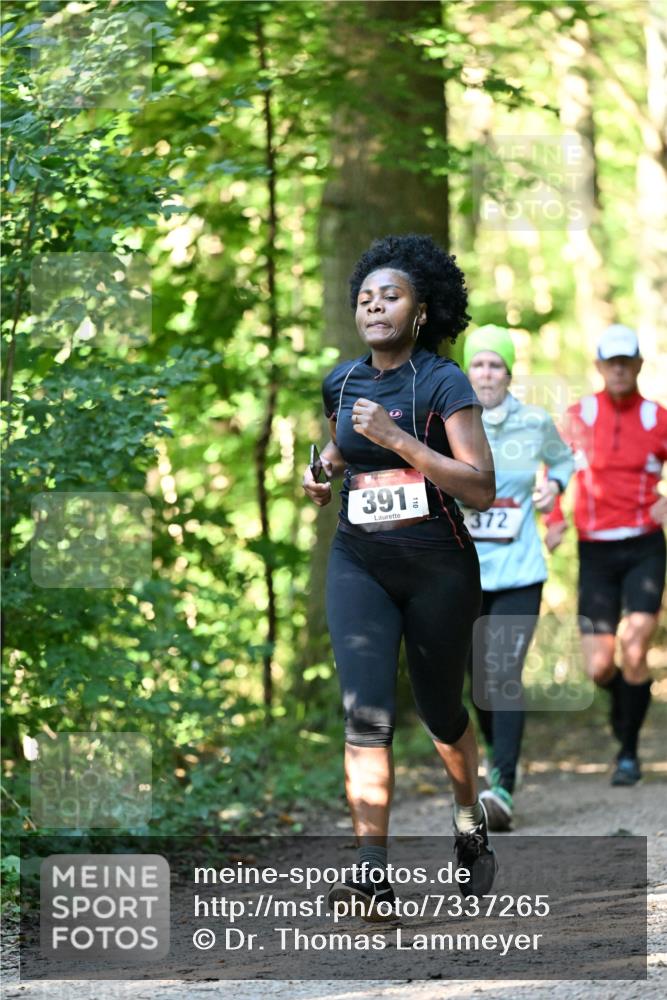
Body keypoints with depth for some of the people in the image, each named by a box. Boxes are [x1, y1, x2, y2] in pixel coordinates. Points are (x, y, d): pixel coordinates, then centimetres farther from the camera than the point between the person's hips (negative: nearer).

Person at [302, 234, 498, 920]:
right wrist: (322, 474, 4)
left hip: (439, 567, -3)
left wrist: (395, 437, -24)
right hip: (358, 562, 3)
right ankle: (374, 874, -21)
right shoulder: (341, 383, 5)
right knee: (365, 711, -15)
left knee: (441, 711, 13)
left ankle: (471, 823, 43)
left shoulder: (443, 383, -11)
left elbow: (482, 489, -19)